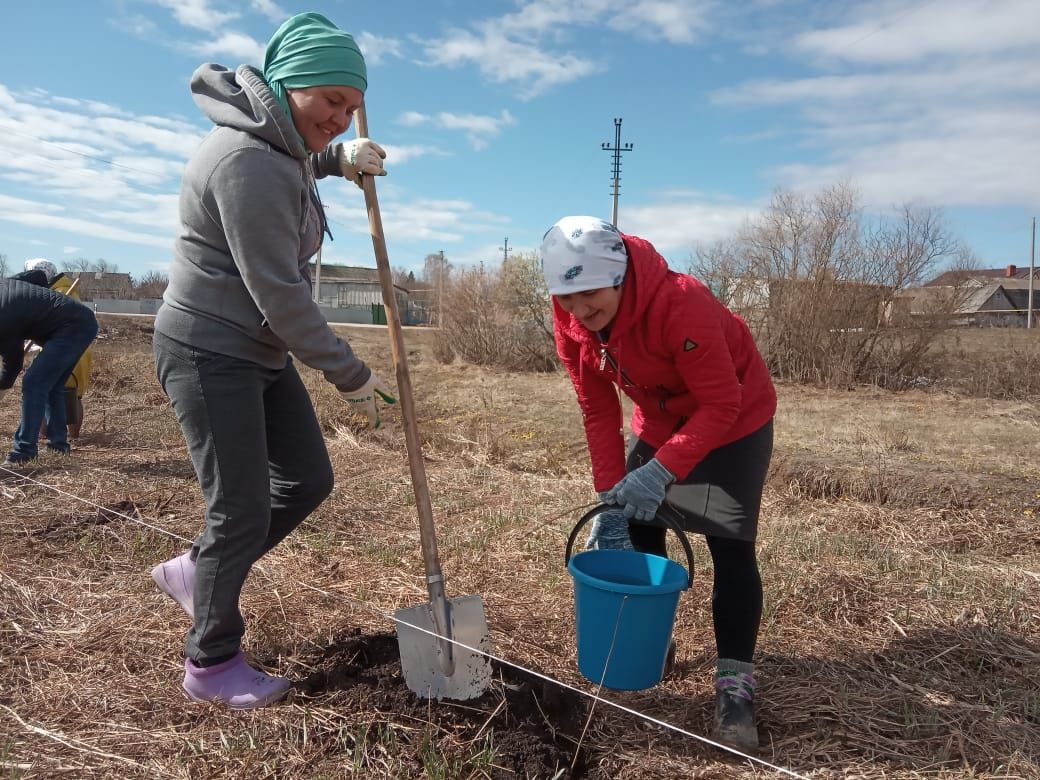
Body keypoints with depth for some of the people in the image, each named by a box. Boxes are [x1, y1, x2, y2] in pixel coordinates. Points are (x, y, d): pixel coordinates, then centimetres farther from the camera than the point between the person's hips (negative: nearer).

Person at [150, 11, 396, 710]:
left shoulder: (281, 143, 8)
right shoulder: (248, 161, -22)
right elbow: (278, 294, -25)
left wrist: (340, 160, 14)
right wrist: (350, 376, -17)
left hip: (261, 351, 10)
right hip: (209, 352, -10)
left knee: (308, 478, 11)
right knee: (243, 509, -4)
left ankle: (197, 571, 30)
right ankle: (212, 664, 17)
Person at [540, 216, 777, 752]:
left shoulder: (681, 303, -36)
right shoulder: (570, 321, -17)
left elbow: (722, 405, -30)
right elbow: (597, 409, -10)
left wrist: (663, 470, -37)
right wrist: (610, 491, -14)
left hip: (735, 420, -6)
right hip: (659, 421, 6)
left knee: (730, 547, -9)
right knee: (633, 526, 8)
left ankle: (734, 685, 2)